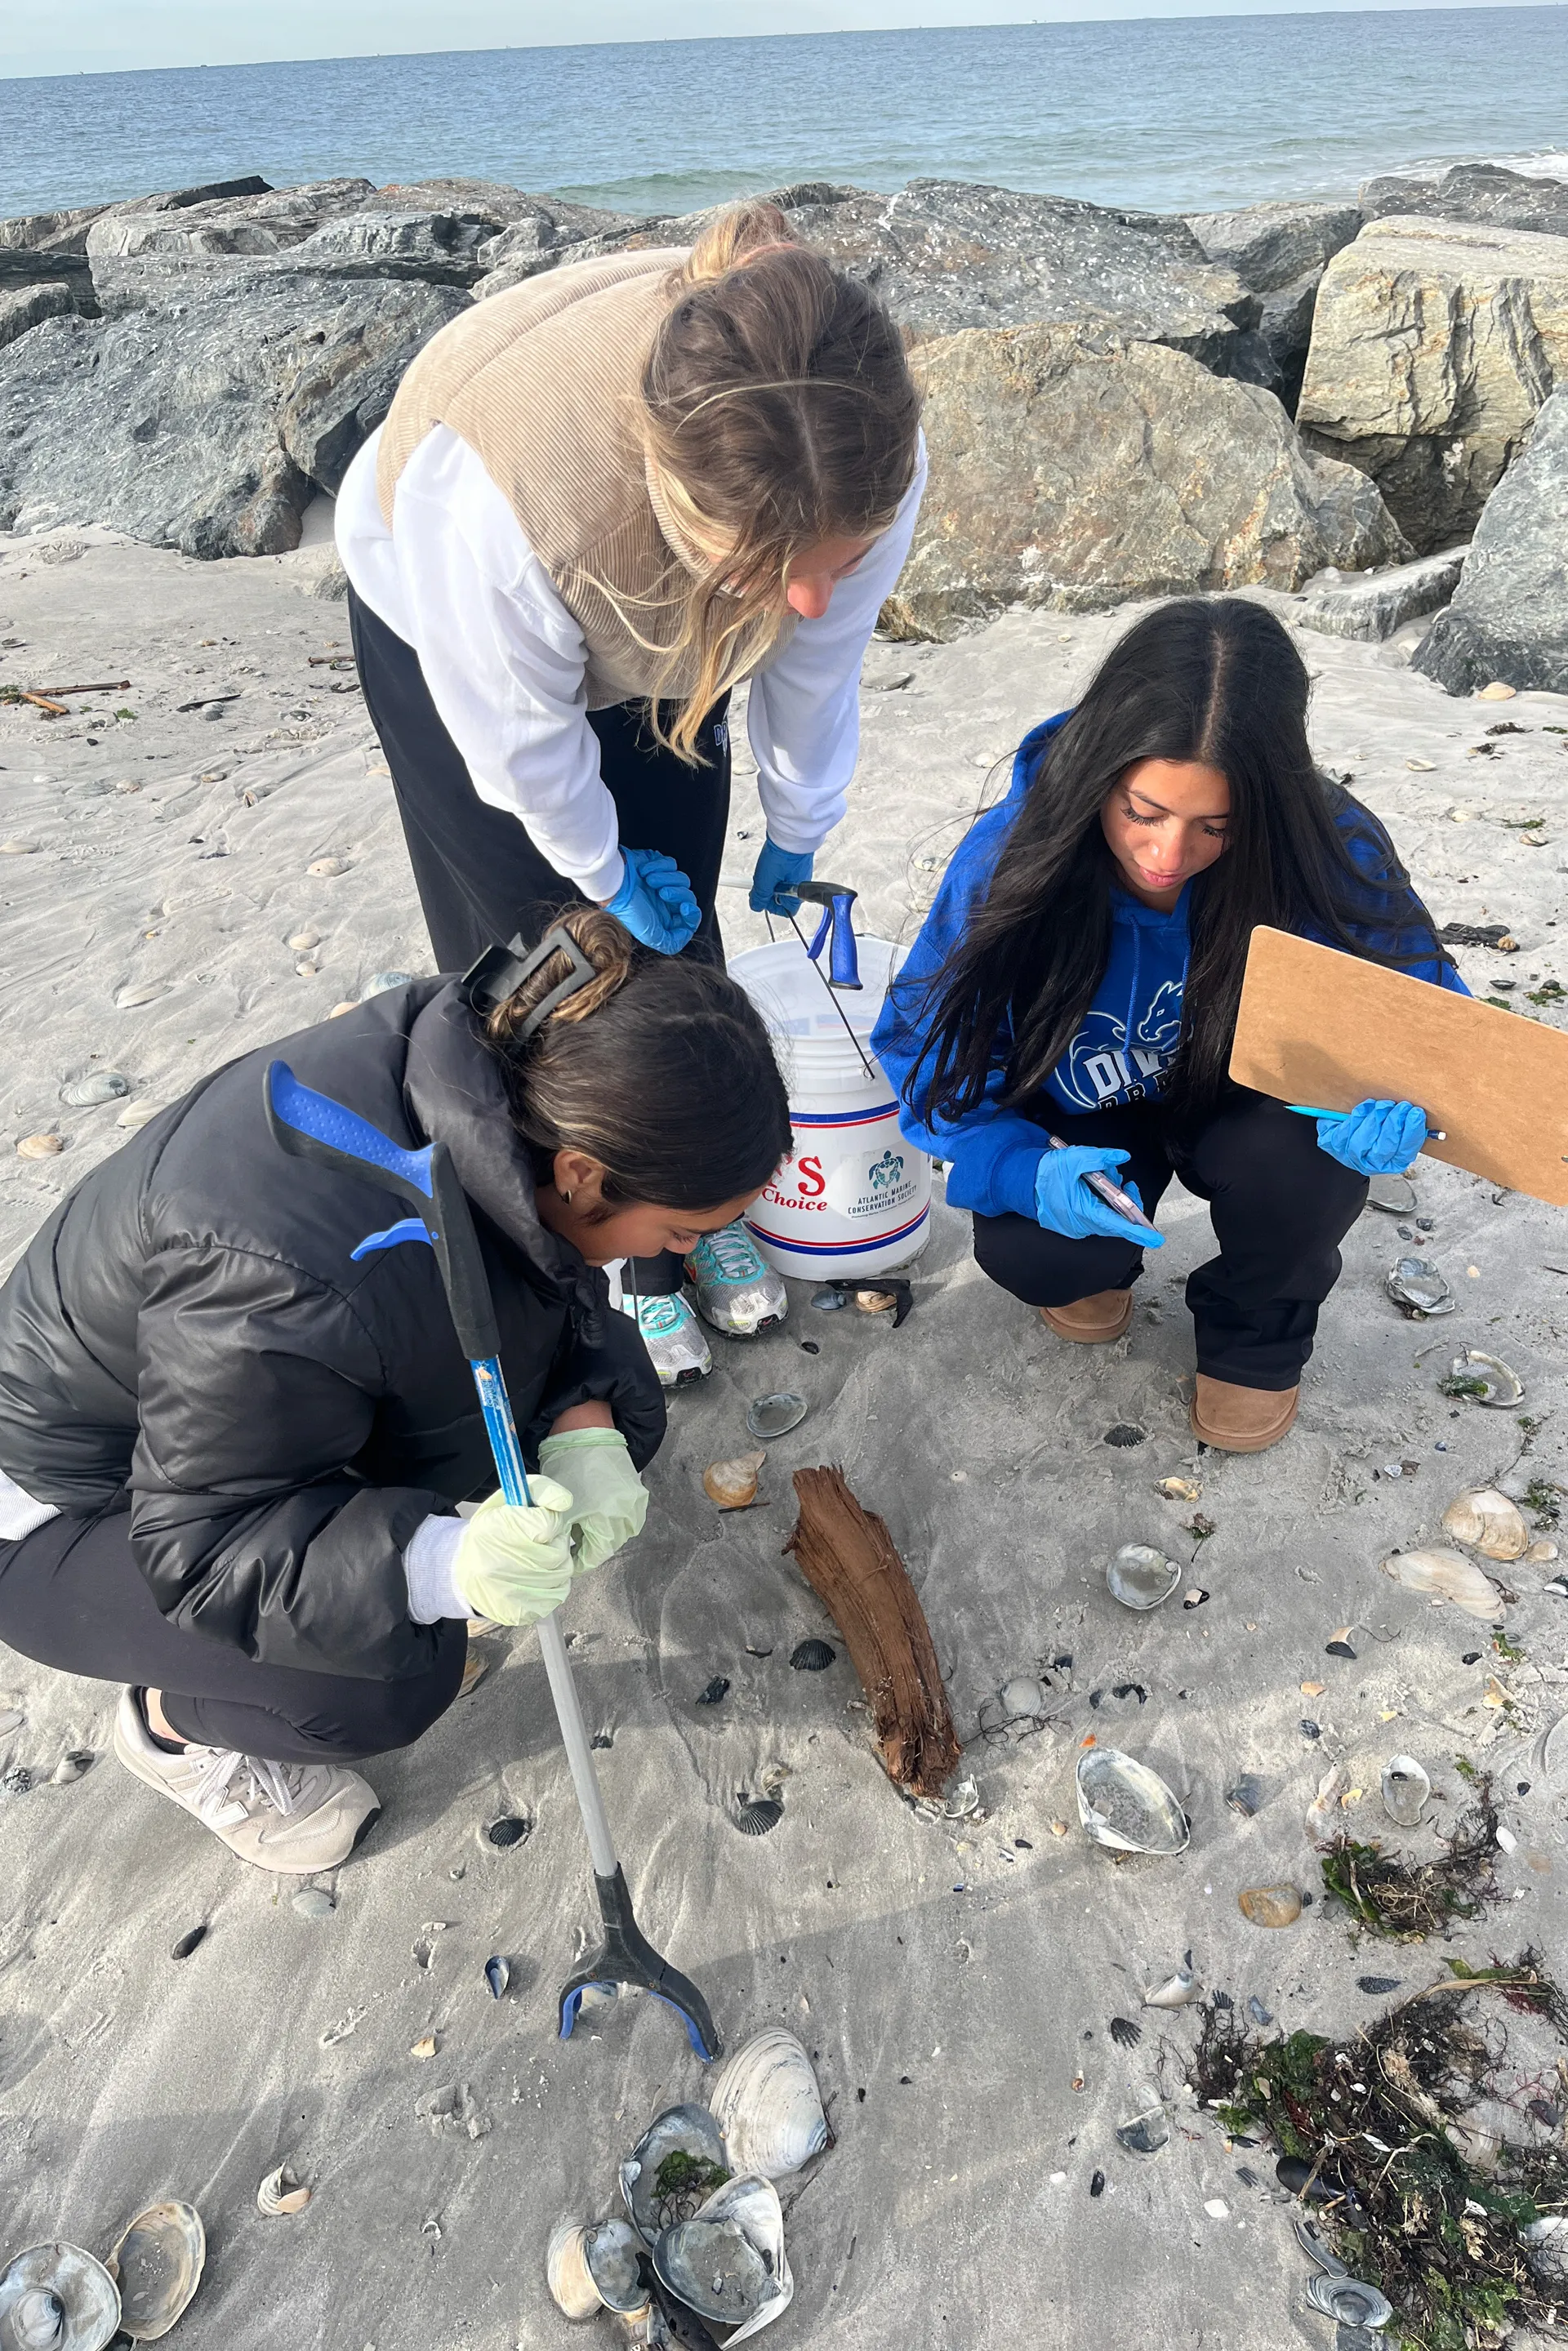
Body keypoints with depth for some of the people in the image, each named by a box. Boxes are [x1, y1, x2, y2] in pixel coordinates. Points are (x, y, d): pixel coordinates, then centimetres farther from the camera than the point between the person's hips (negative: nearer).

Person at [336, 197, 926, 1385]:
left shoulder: (862, 456, -35)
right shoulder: (498, 487, -47)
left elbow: (817, 666, -14)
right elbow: (521, 733, -26)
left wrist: (798, 832, -1)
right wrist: (603, 869, -10)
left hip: (660, 644, 3)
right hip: (448, 627, -3)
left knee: (679, 933, 6)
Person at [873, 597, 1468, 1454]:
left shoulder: (1330, 849, -27)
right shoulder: (1012, 855, -26)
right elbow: (927, 1042, -17)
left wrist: (1395, 1093, -38)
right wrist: (1022, 1170, -36)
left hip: (1251, 1104, 0)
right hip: (1093, 1121, 0)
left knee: (1300, 1153, -33)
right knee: (1024, 1251, -27)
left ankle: (1257, 1334, 3)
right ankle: (1101, 1260, 14)